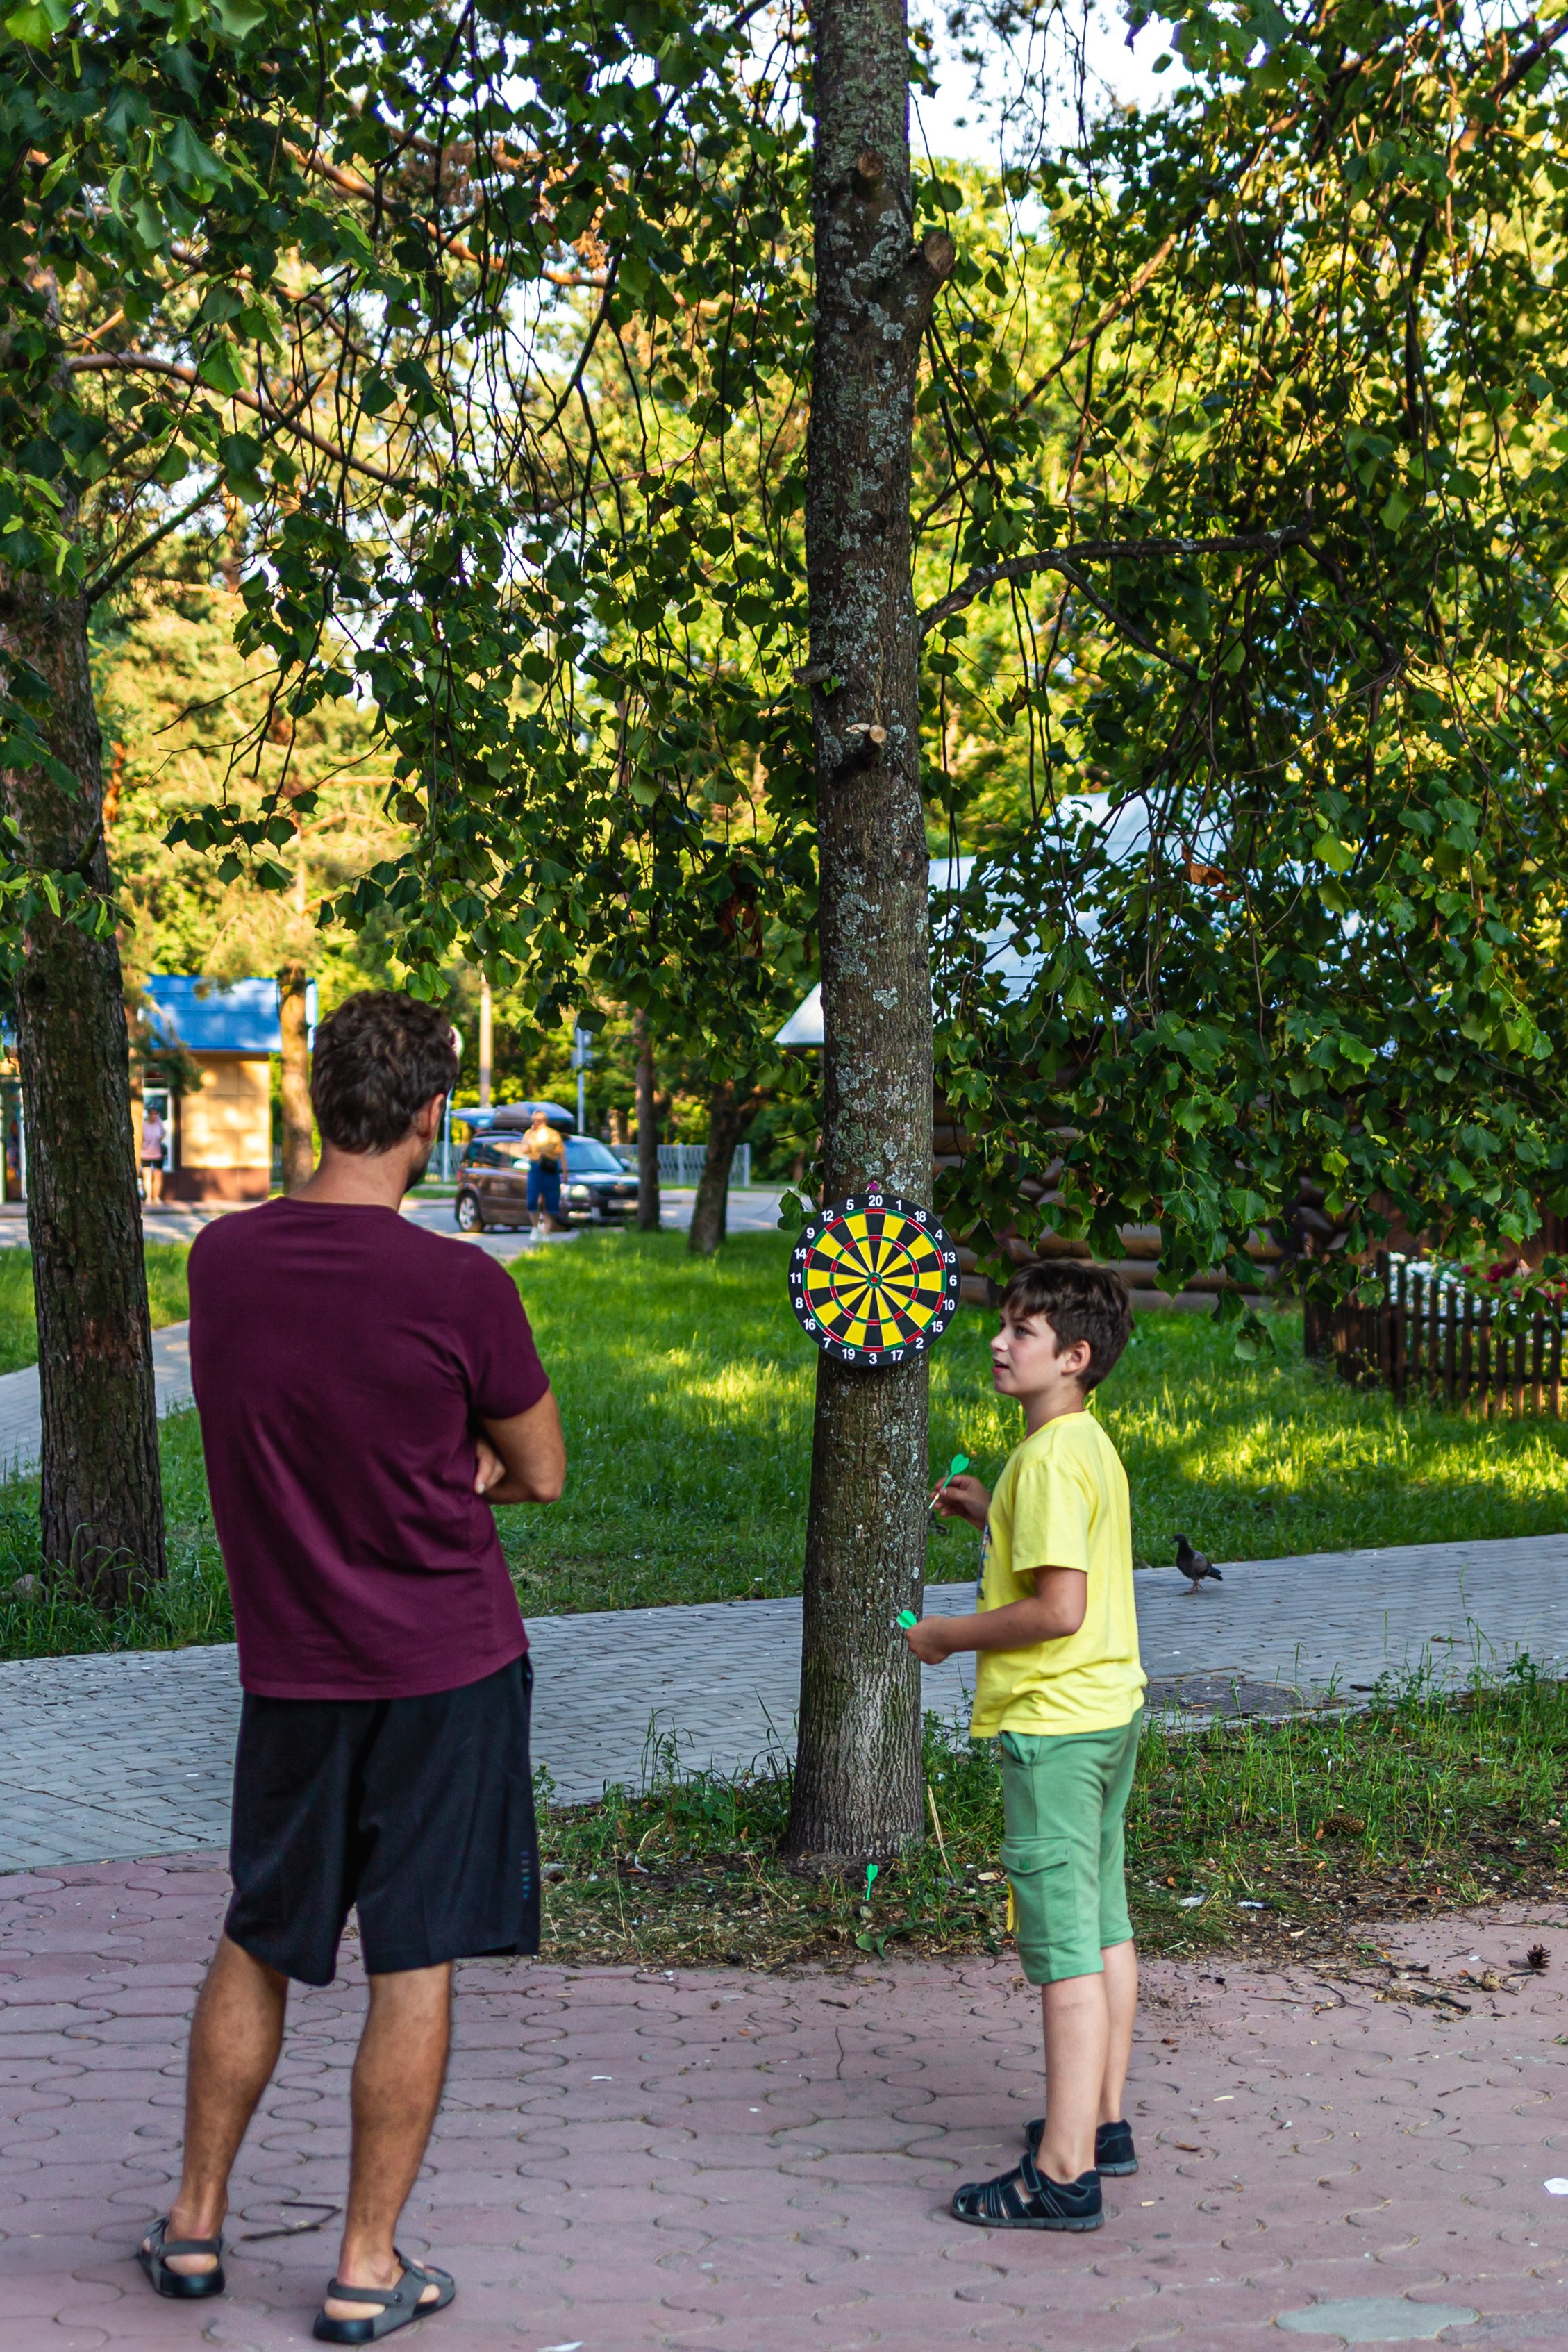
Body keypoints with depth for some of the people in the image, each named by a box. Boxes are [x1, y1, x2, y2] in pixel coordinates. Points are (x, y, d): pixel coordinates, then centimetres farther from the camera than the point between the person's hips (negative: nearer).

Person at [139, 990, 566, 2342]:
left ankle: (195, 2225, 30)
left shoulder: (221, 1260, -4)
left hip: (288, 1664, 4)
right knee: (415, 1967, 7)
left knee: (256, 1946, 20)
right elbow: (541, 1476, -5)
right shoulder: (459, 1290, -18)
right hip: (446, 1668, -4)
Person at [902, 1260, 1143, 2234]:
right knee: (1104, 1925, 17)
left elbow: (1059, 1609, -24)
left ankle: (1063, 2173, -6)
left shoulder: (1049, 1459, -19)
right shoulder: (1091, 1444, 12)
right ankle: (1102, 2122, 28)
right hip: (1110, 1707, 10)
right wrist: (993, 1517, 16)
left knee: (1064, 1946, -8)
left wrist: (947, 1636, -13)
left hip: (1054, 1723, -10)